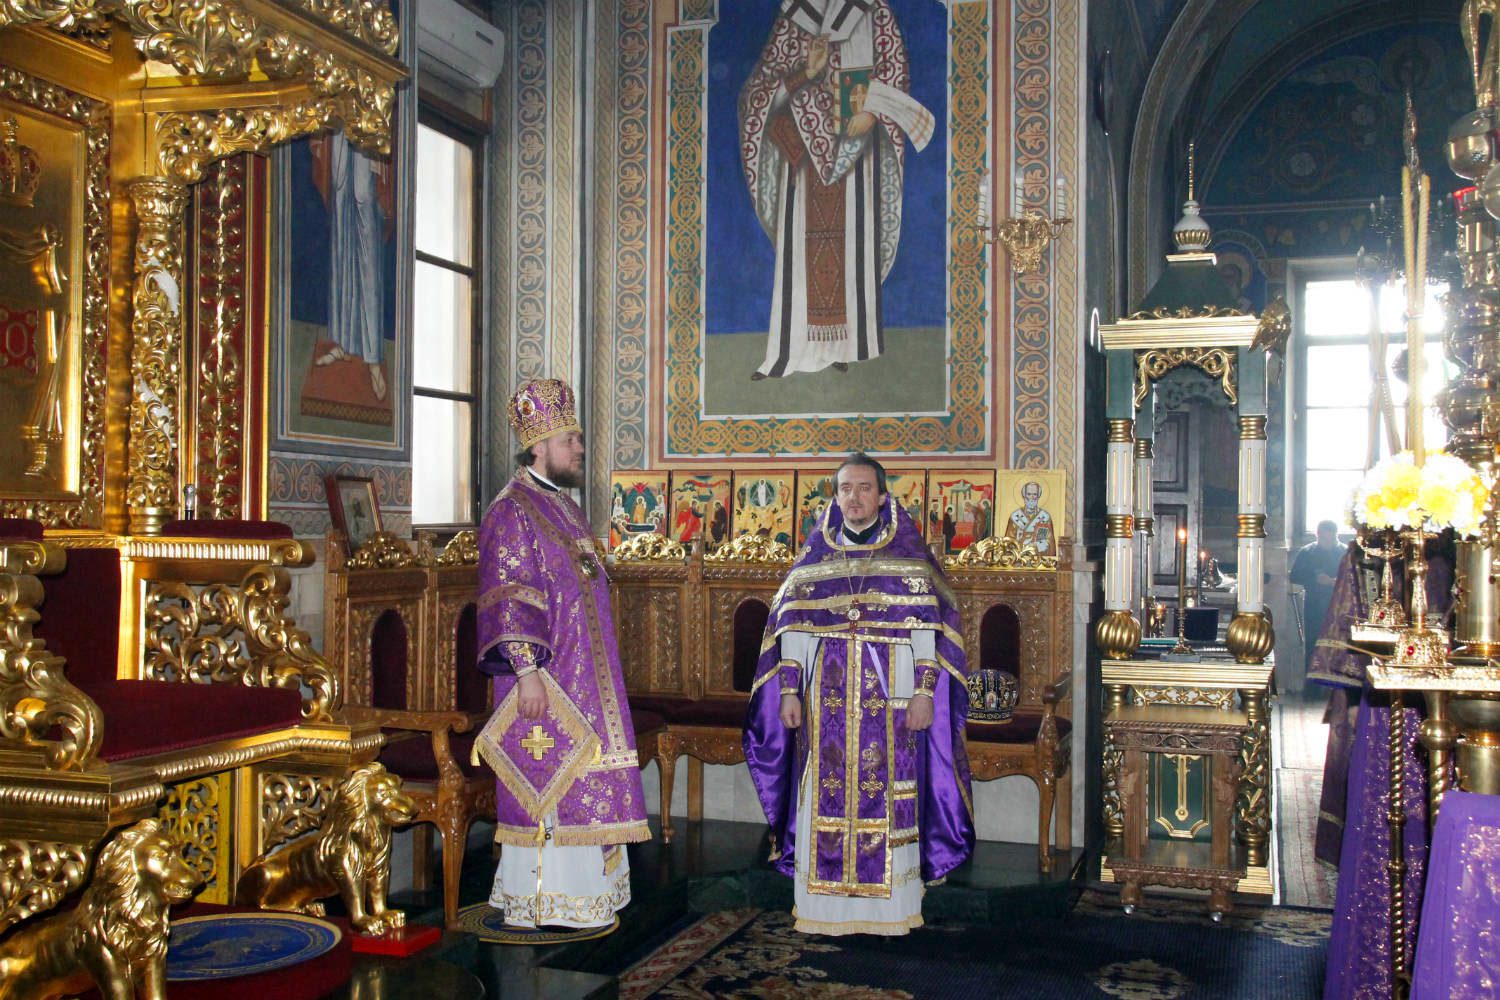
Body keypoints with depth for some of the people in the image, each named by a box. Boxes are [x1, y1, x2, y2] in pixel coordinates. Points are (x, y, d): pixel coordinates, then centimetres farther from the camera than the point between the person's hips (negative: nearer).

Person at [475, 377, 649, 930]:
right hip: (544, 681, -9)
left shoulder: (564, 508, 16)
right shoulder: (512, 512, -12)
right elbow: (508, 600, -18)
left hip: (583, 677, 9)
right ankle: (535, 901, 5)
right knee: (544, 782, -4)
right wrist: (526, 669, -24)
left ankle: (576, 889, 21)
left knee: (578, 779, 12)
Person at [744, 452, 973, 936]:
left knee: (886, 798, 0)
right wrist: (788, 691, 0)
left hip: (890, 701, -2)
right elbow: (791, 626, 7)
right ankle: (824, 904, 13)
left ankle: (890, 908, 10)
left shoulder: (909, 556, 2)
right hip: (826, 701, 2)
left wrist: (924, 691, -11)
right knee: (825, 797, 3)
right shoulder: (814, 558, 9)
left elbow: (927, 627, -3)